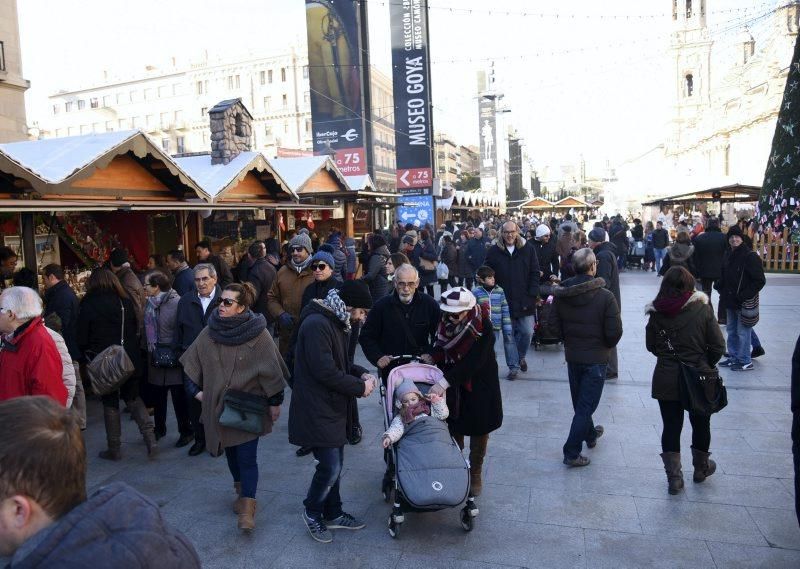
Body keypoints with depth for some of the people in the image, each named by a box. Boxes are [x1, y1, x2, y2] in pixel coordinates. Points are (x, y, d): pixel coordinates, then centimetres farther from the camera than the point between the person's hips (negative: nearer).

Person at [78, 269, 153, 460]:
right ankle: (150, 438, 2)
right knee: (133, 397, 17)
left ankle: (114, 449, 16)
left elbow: (82, 338, -5)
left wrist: (88, 355, 11)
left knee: (110, 403, 9)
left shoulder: (88, 305, -8)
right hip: (130, 358, 3)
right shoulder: (125, 301, 2)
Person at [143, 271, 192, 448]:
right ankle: (159, 428, 34)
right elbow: (146, 327, 14)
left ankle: (186, 431, 17)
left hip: (174, 358, -6)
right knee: (157, 394, 17)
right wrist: (148, 346, 6)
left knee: (179, 396, 3)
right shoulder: (150, 303, 5)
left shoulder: (177, 302, -16)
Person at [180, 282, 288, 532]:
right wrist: (196, 389, 4)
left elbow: (272, 371, -10)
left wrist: (275, 402, -6)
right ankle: (241, 489, 39)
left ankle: (247, 506, 3)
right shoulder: (210, 332, -4)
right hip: (218, 405, 4)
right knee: (230, 450, 18)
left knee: (247, 457, -6)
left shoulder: (258, 335, -15)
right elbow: (192, 363, 8)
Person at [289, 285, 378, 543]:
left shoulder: (337, 322, 9)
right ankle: (312, 511, 21)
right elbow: (325, 371, -27)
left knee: (335, 463, 17)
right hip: (317, 409, -10)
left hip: (333, 406, 10)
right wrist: (360, 387, -16)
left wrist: (361, 373, 0)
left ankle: (332, 513, 33)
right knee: (330, 465, -4)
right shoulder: (316, 324, -23)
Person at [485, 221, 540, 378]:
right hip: (505, 302, 0)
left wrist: (532, 295, -8)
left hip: (525, 301, 0)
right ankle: (513, 366, 21)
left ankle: (521, 357, 30)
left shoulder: (528, 249, 0)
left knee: (527, 332, 1)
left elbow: (535, 273, 0)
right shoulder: (494, 251, -1)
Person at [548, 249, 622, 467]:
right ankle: (572, 453, 5)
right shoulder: (605, 296, -21)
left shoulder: (560, 294, -8)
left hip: (572, 355, 5)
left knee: (580, 400, 23)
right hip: (596, 357, -5)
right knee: (586, 405, 4)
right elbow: (615, 332, -18)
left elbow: (554, 323, -1)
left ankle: (590, 434, 45)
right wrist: (607, 345, 3)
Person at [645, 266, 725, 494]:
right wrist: (705, 365, 8)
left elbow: (651, 345, 2)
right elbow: (718, 346, -9)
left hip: (665, 379, 1)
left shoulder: (656, 313, -7)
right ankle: (701, 467, 39)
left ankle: (674, 477, 14)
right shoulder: (702, 309, -12)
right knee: (700, 423, 20)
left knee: (671, 426, 10)